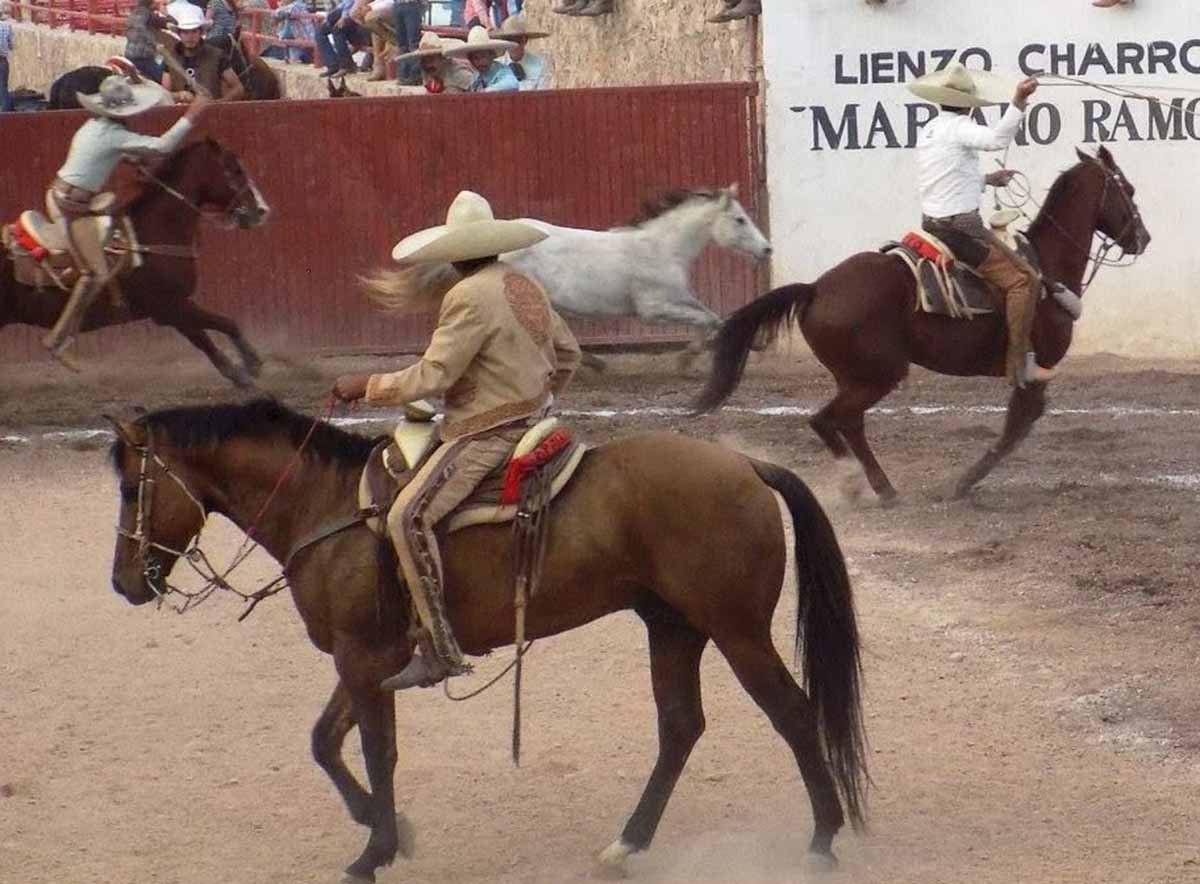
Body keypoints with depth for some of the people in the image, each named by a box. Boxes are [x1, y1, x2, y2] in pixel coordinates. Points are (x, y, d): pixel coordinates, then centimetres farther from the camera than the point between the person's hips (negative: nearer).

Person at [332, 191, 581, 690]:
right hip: (530, 420, 11)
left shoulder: (470, 297, -17)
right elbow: (567, 354, 23)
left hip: (488, 434, -11)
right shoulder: (527, 288, 12)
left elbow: (432, 376, -20)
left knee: (408, 517, -19)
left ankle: (439, 649, -26)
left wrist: (366, 386, -9)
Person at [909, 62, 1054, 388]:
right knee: (1022, 279, -12)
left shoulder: (929, 130, 14)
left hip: (933, 223, 10)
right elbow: (998, 138, -35)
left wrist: (986, 180, 23)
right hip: (961, 227, -10)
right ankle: (1020, 365, -15)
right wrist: (1019, 101, -45)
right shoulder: (958, 128, -15)